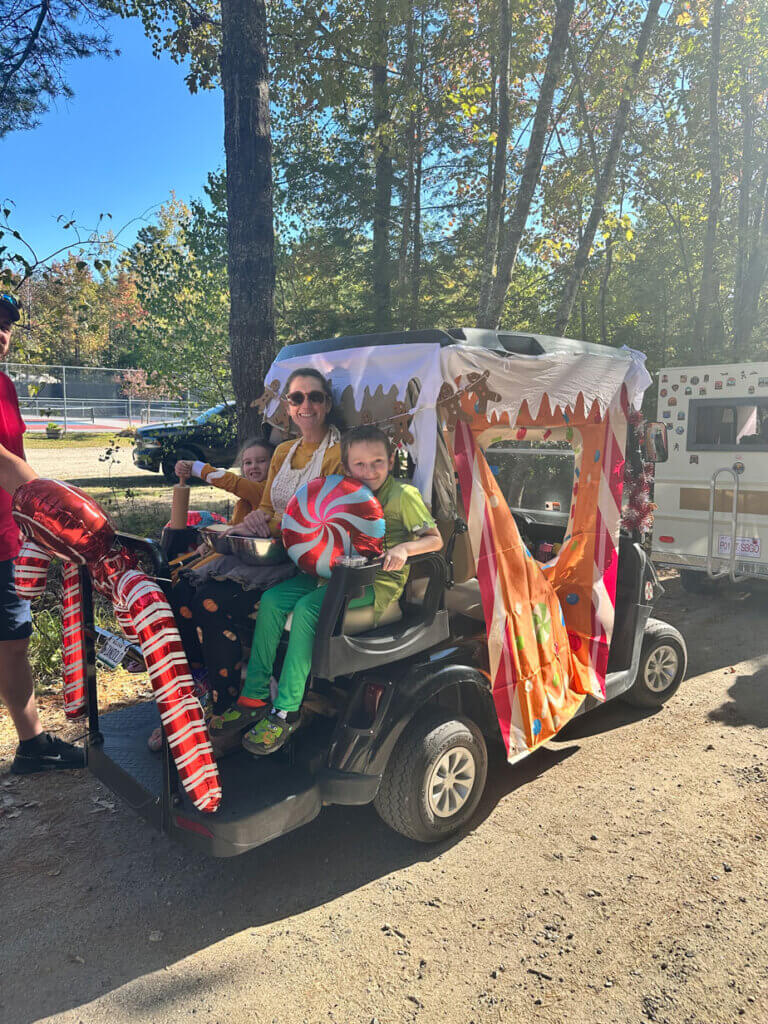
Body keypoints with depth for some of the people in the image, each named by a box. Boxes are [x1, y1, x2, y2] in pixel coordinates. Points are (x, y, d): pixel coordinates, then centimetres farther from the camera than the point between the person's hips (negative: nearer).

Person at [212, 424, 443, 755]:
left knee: (307, 609, -29)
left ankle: (287, 710, -20)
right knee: (271, 600, -12)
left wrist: (404, 548, -25)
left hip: (379, 582, -7)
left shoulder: (403, 495, -5)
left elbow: (435, 540, -6)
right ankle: (254, 698, -5)